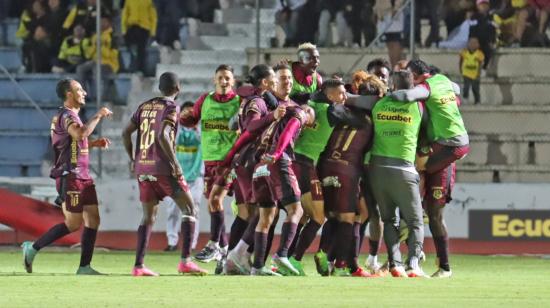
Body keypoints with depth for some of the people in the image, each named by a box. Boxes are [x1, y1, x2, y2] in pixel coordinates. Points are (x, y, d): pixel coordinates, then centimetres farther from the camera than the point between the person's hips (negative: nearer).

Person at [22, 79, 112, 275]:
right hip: (70, 176, -10)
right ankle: (33, 248, 3)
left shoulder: (70, 115, 19)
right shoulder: (66, 115, -13)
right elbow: (80, 134, -33)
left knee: (93, 219, 3)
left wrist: (94, 144, 16)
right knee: (74, 223, -8)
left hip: (83, 177, 10)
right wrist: (98, 116, -24)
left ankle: (84, 267, 4)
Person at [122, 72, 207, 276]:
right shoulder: (171, 107, -6)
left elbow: (126, 133, 12)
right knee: (189, 209, 1)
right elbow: (163, 136, -20)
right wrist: (175, 163, -16)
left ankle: (138, 265, 5)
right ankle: (185, 261, -12)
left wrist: (133, 160, 21)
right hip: (163, 167, -6)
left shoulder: (144, 107, 14)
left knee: (148, 216, 14)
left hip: (142, 168, 6)